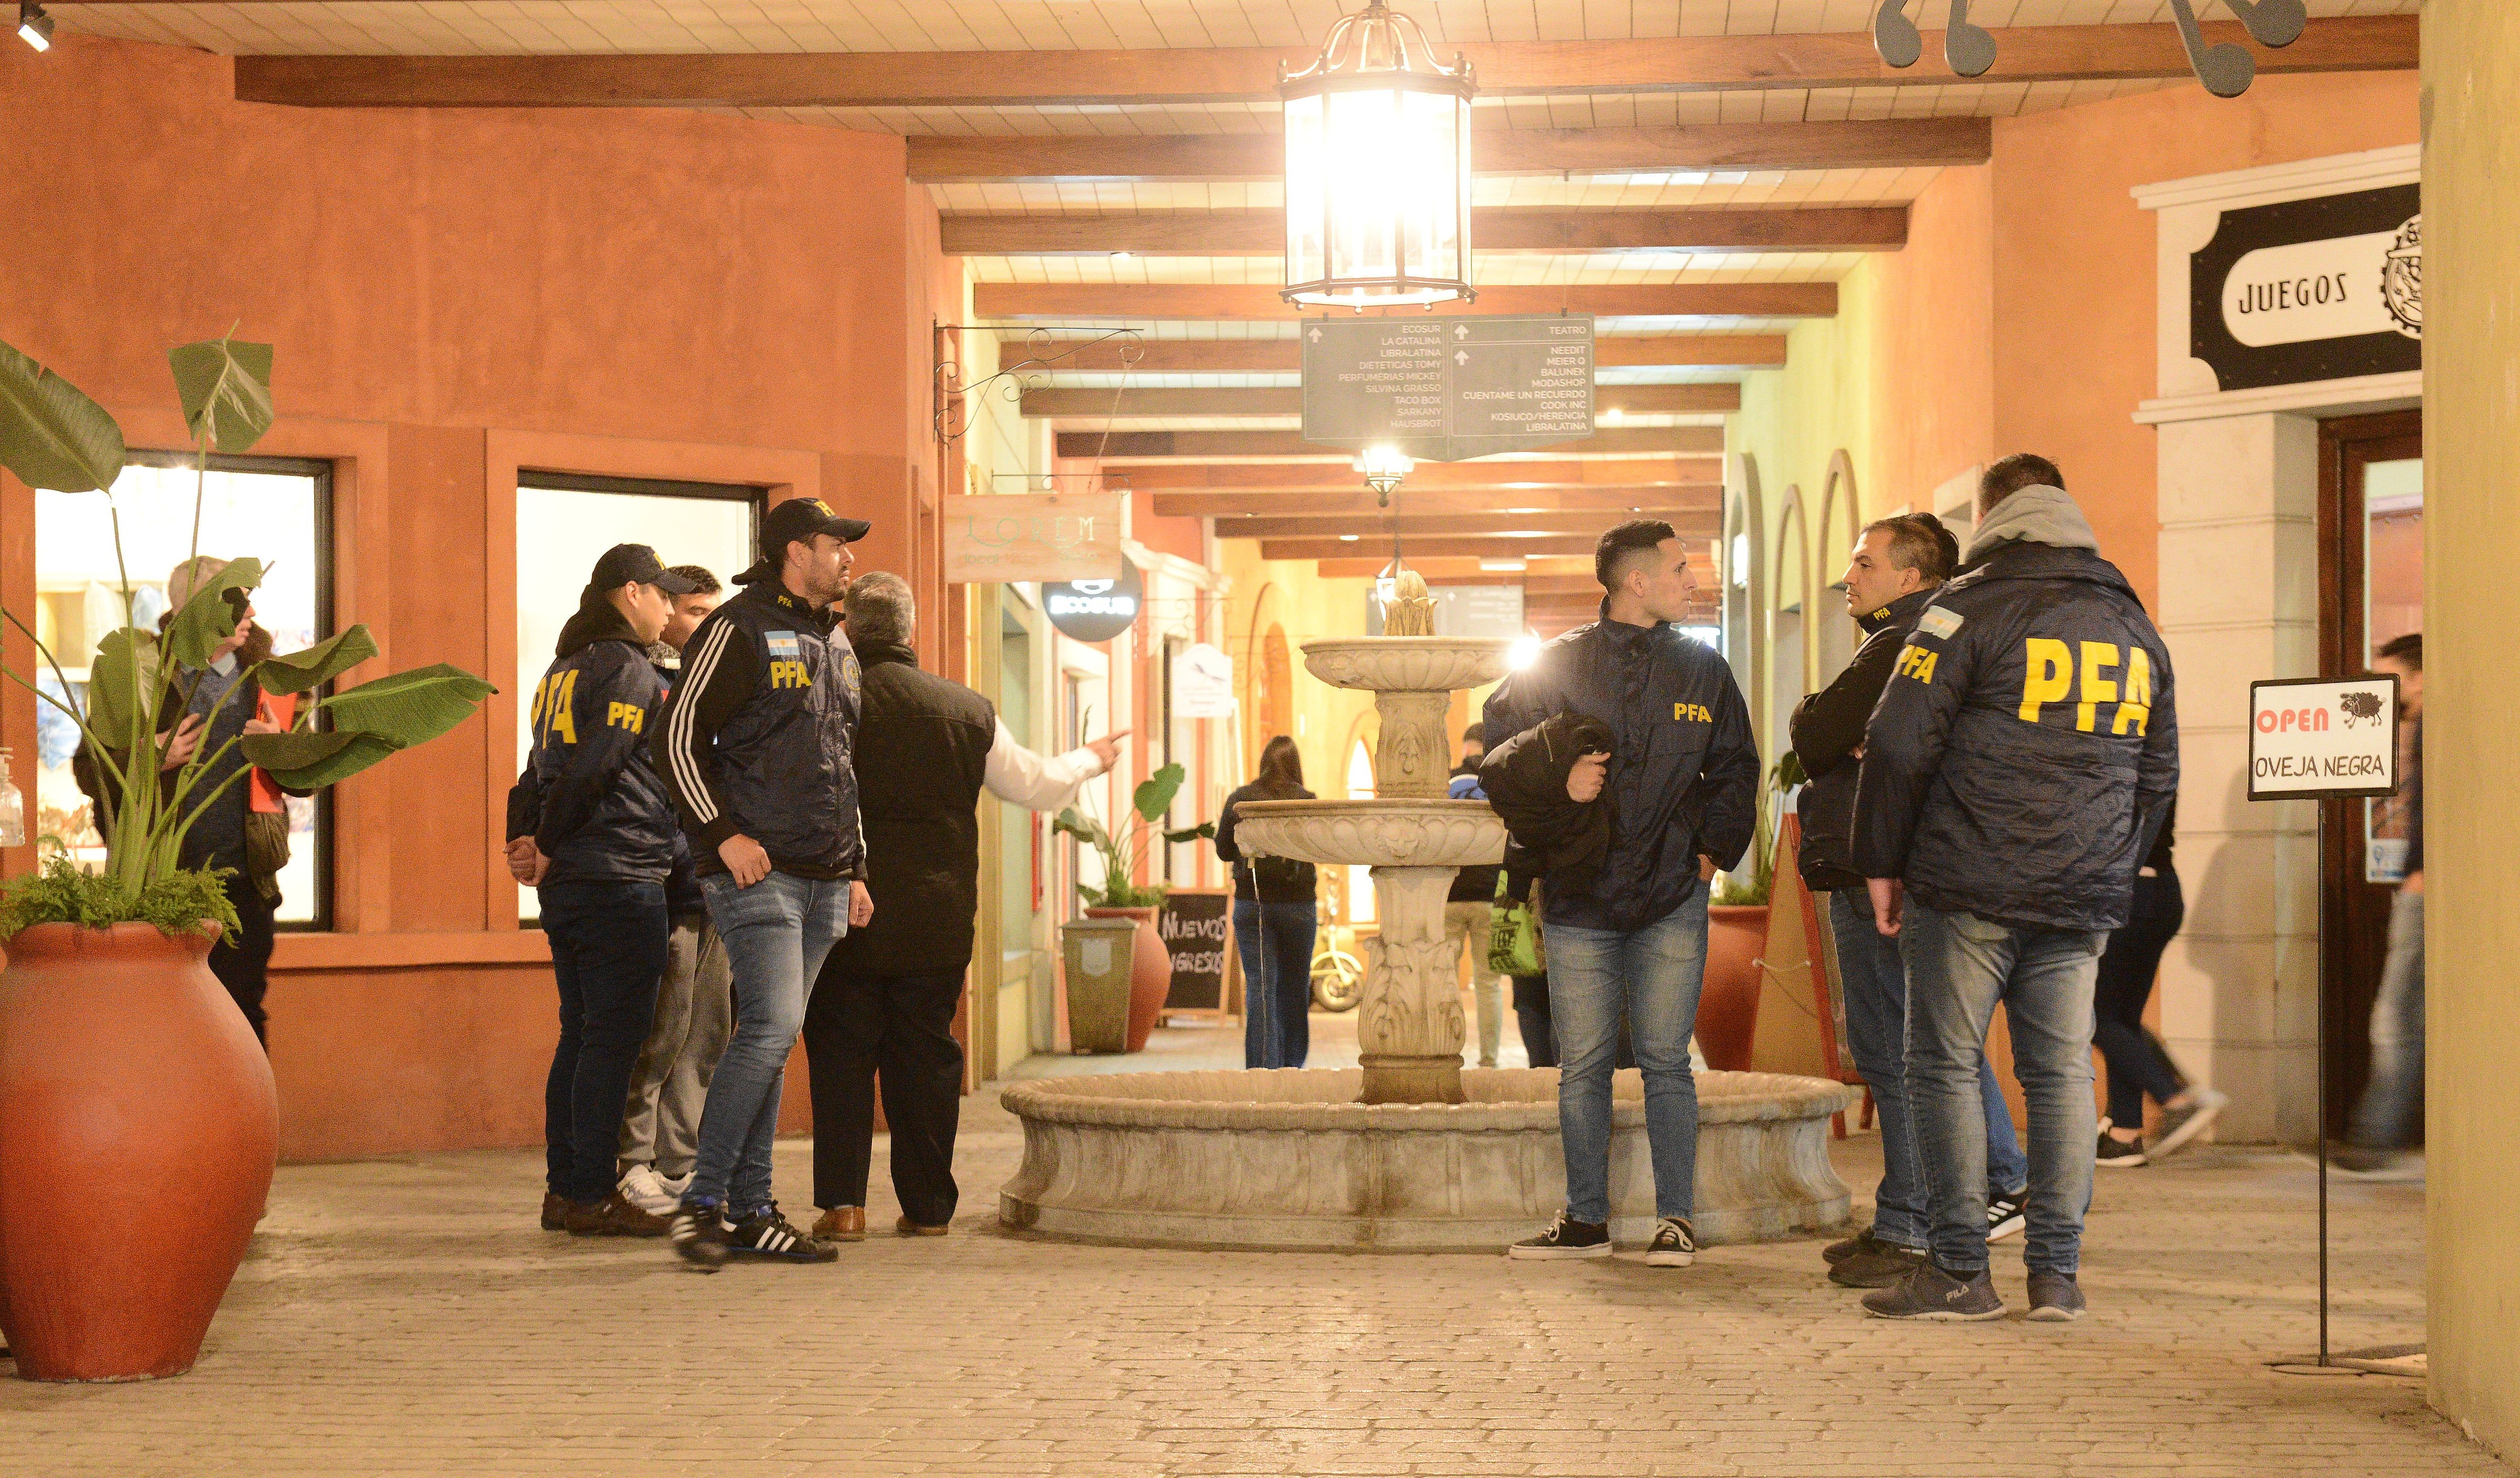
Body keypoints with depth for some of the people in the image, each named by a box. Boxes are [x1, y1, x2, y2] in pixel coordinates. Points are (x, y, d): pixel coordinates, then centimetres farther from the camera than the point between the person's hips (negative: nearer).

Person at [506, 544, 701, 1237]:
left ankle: (565, 1188, 15)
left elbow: (540, 767, 15)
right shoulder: (630, 670, -10)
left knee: (581, 1036, 13)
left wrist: (525, 838, 4)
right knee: (613, 1040, -5)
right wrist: (547, 845, -7)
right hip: (621, 877, -9)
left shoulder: (564, 670, 18)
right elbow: (593, 768, -17)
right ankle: (592, 1197, -4)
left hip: (567, 885, 9)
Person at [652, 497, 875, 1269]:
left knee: (770, 1041, 8)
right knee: (771, 1028, -17)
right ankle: (702, 1200, -10)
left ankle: (750, 1211, 10)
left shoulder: (834, 644, 20)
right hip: (758, 870, -8)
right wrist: (723, 833, -16)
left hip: (823, 882, 8)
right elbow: (678, 738, -10)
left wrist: (855, 869, 21)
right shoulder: (739, 630, -6)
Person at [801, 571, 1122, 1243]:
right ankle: (928, 1207, 14)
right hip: (938, 925, 3)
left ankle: (841, 1202, -2)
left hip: (846, 920, -3)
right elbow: (1035, 785, 13)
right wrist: (1090, 760, 32)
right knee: (926, 1057, 11)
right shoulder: (969, 710, 1)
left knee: (841, 1058, 5)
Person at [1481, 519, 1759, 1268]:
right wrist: (1557, 779, -10)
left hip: (1672, 900, 0)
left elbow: (1735, 770, 17)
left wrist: (1710, 848, 6)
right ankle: (1585, 1219, 11)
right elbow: (1499, 756, 6)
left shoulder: (1702, 669, 9)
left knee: (1665, 1062, -1)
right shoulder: (1556, 665, 3)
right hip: (1577, 899, 0)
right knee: (1582, 1066, 3)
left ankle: (1676, 1219, 5)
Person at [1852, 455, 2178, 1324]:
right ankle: (2058, 1275, 7)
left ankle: (1960, 1272, -1)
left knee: (1946, 1066, 1)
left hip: (1971, 890, -5)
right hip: (2085, 898, 5)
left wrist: (1882, 863, 0)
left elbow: (1899, 744, -8)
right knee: (2061, 1072, 8)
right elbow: (2159, 772, 20)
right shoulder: (2133, 625, 15)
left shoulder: (1971, 608, -4)